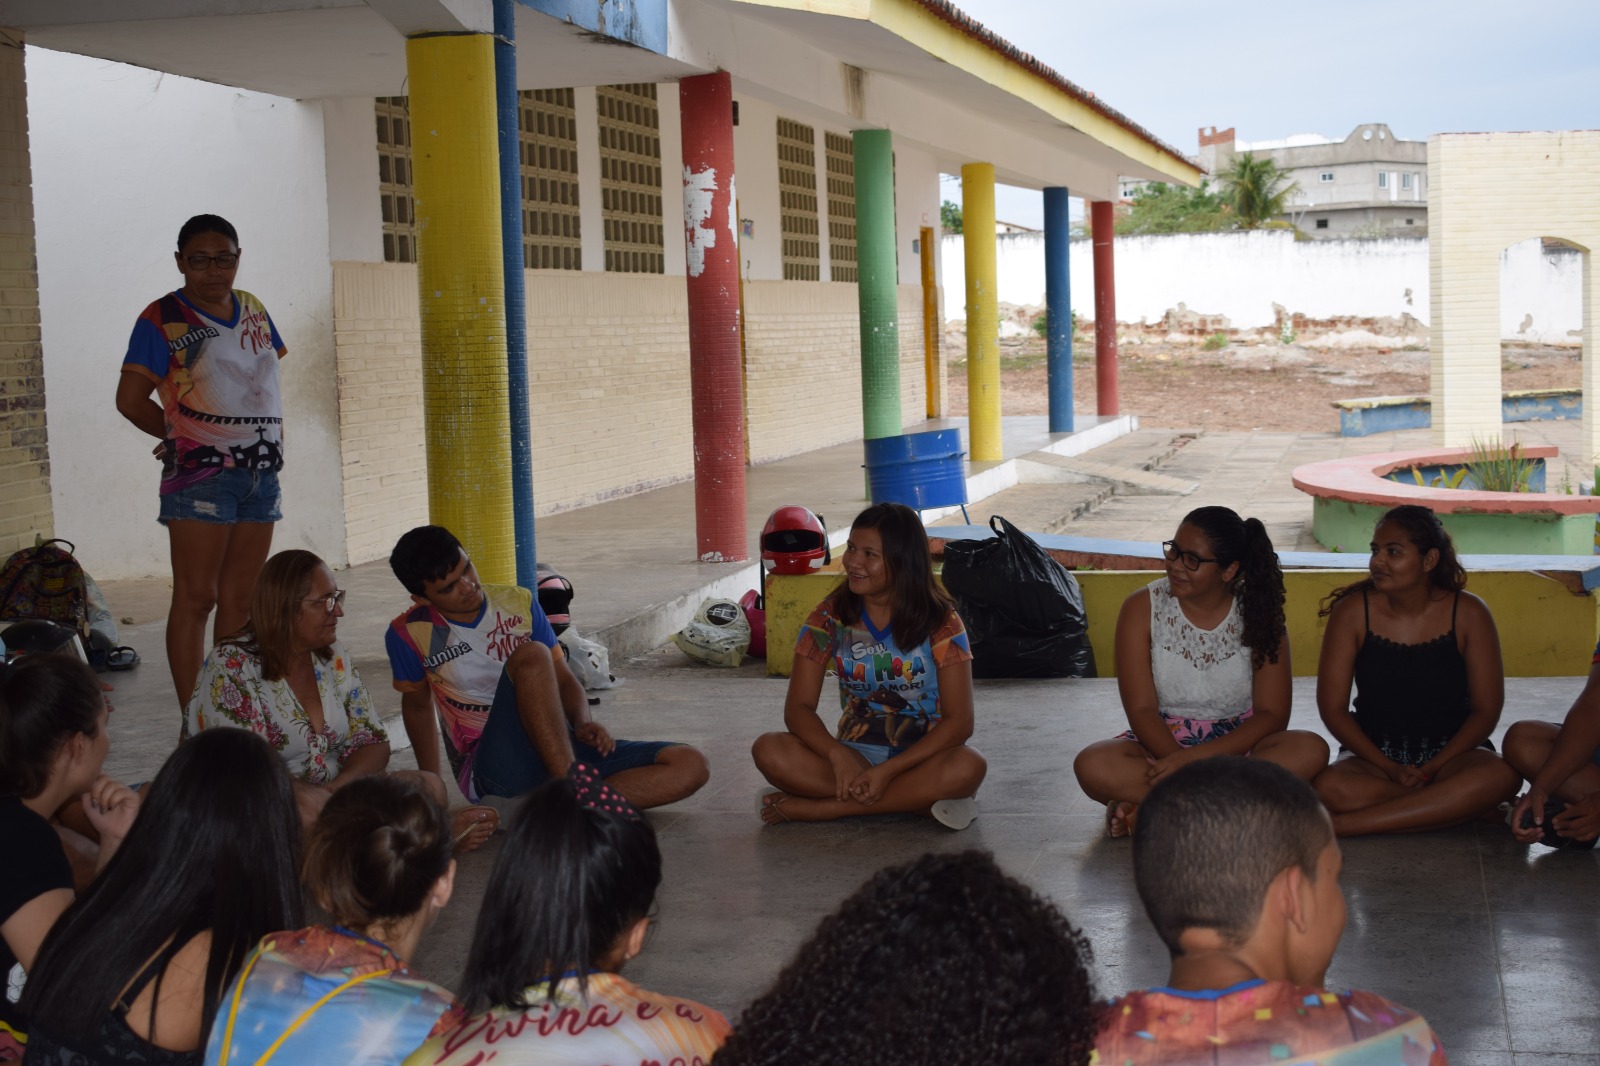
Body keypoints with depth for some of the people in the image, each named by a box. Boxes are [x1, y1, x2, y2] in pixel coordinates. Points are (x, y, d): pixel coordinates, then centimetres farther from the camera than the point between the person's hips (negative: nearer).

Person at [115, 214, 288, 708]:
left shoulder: (254, 311, 14)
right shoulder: (163, 319, -5)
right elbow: (131, 399, -5)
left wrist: (273, 438, 10)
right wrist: (184, 438, 3)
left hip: (261, 472, 6)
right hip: (201, 474, -6)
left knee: (240, 598, 9)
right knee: (196, 597, -6)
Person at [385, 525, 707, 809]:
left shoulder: (517, 603, 9)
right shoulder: (409, 633, 0)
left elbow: (563, 679, 13)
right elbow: (417, 703, 16)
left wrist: (582, 724, -8)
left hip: (558, 749, 5)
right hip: (494, 772, -5)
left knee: (690, 766, -18)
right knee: (531, 655, -31)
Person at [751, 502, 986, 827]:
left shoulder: (940, 623, -9)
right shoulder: (830, 617, -2)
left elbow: (959, 721, -14)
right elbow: (798, 707, -6)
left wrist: (888, 771, -24)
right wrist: (837, 756, -26)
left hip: (922, 759, -1)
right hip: (853, 754, 2)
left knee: (968, 767, -36)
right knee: (769, 750, -24)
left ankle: (818, 806, -26)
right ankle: (916, 801, -24)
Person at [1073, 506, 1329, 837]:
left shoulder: (1259, 615, -5)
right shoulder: (1142, 608, -6)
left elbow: (1272, 714, -12)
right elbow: (1142, 710, -11)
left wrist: (1192, 758, -25)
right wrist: (1179, 765, -29)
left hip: (1238, 745, 1)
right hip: (1162, 740, -1)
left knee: (1309, 750, -31)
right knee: (1093, 766, -31)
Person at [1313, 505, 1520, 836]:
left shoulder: (1468, 613, -5)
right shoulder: (1353, 612, -6)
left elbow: (1486, 710, -3)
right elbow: (1333, 708, -5)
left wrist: (1430, 769, -15)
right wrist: (1391, 769, -15)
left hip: (1450, 751, 0)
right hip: (1373, 754, 0)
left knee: (1501, 776, -34)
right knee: (1331, 787, -35)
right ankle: (1467, 808, -21)